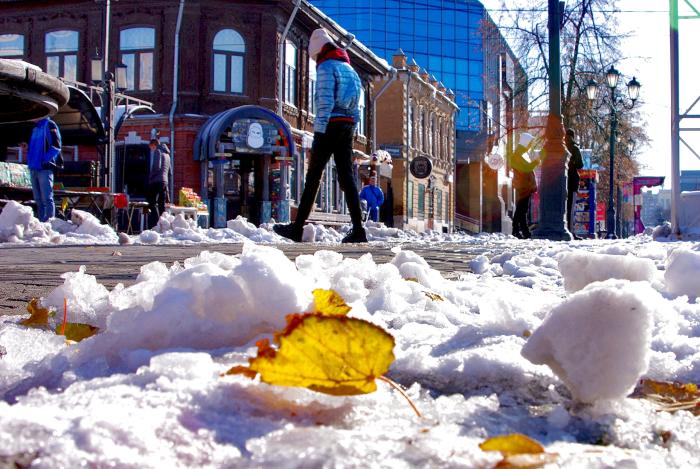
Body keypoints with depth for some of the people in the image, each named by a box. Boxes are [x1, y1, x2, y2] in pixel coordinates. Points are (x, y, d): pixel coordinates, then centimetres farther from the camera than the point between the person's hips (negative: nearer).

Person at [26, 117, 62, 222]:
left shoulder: (49, 125, -3)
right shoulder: (36, 126, 20)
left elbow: (56, 146, -13)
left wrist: (45, 160, -16)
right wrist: (30, 160, 12)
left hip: (45, 168, -8)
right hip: (34, 168, 8)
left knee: (47, 198, -10)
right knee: (38, 199, 11)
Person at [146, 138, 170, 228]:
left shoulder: (157, 151, -3)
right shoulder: (166, 154, 23)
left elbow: (157, 167, -15)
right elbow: (169, 171, 24)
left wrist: (150, 177, -5)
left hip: (156, 181, -8)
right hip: (165, 182, 8)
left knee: (153, 203, -10)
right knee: (162, 205, 9)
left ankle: (156, 226, -21)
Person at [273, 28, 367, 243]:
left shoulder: (326, 67, -4)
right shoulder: (349, 69, 20)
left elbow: (325, 103, -14)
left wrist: (318, 132, -15)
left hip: (330, 127, -7)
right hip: (348, 128, 7)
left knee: (313, 177, -3)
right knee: (347, 177, 3)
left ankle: (297, 228, 1)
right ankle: (358, 230, -5)